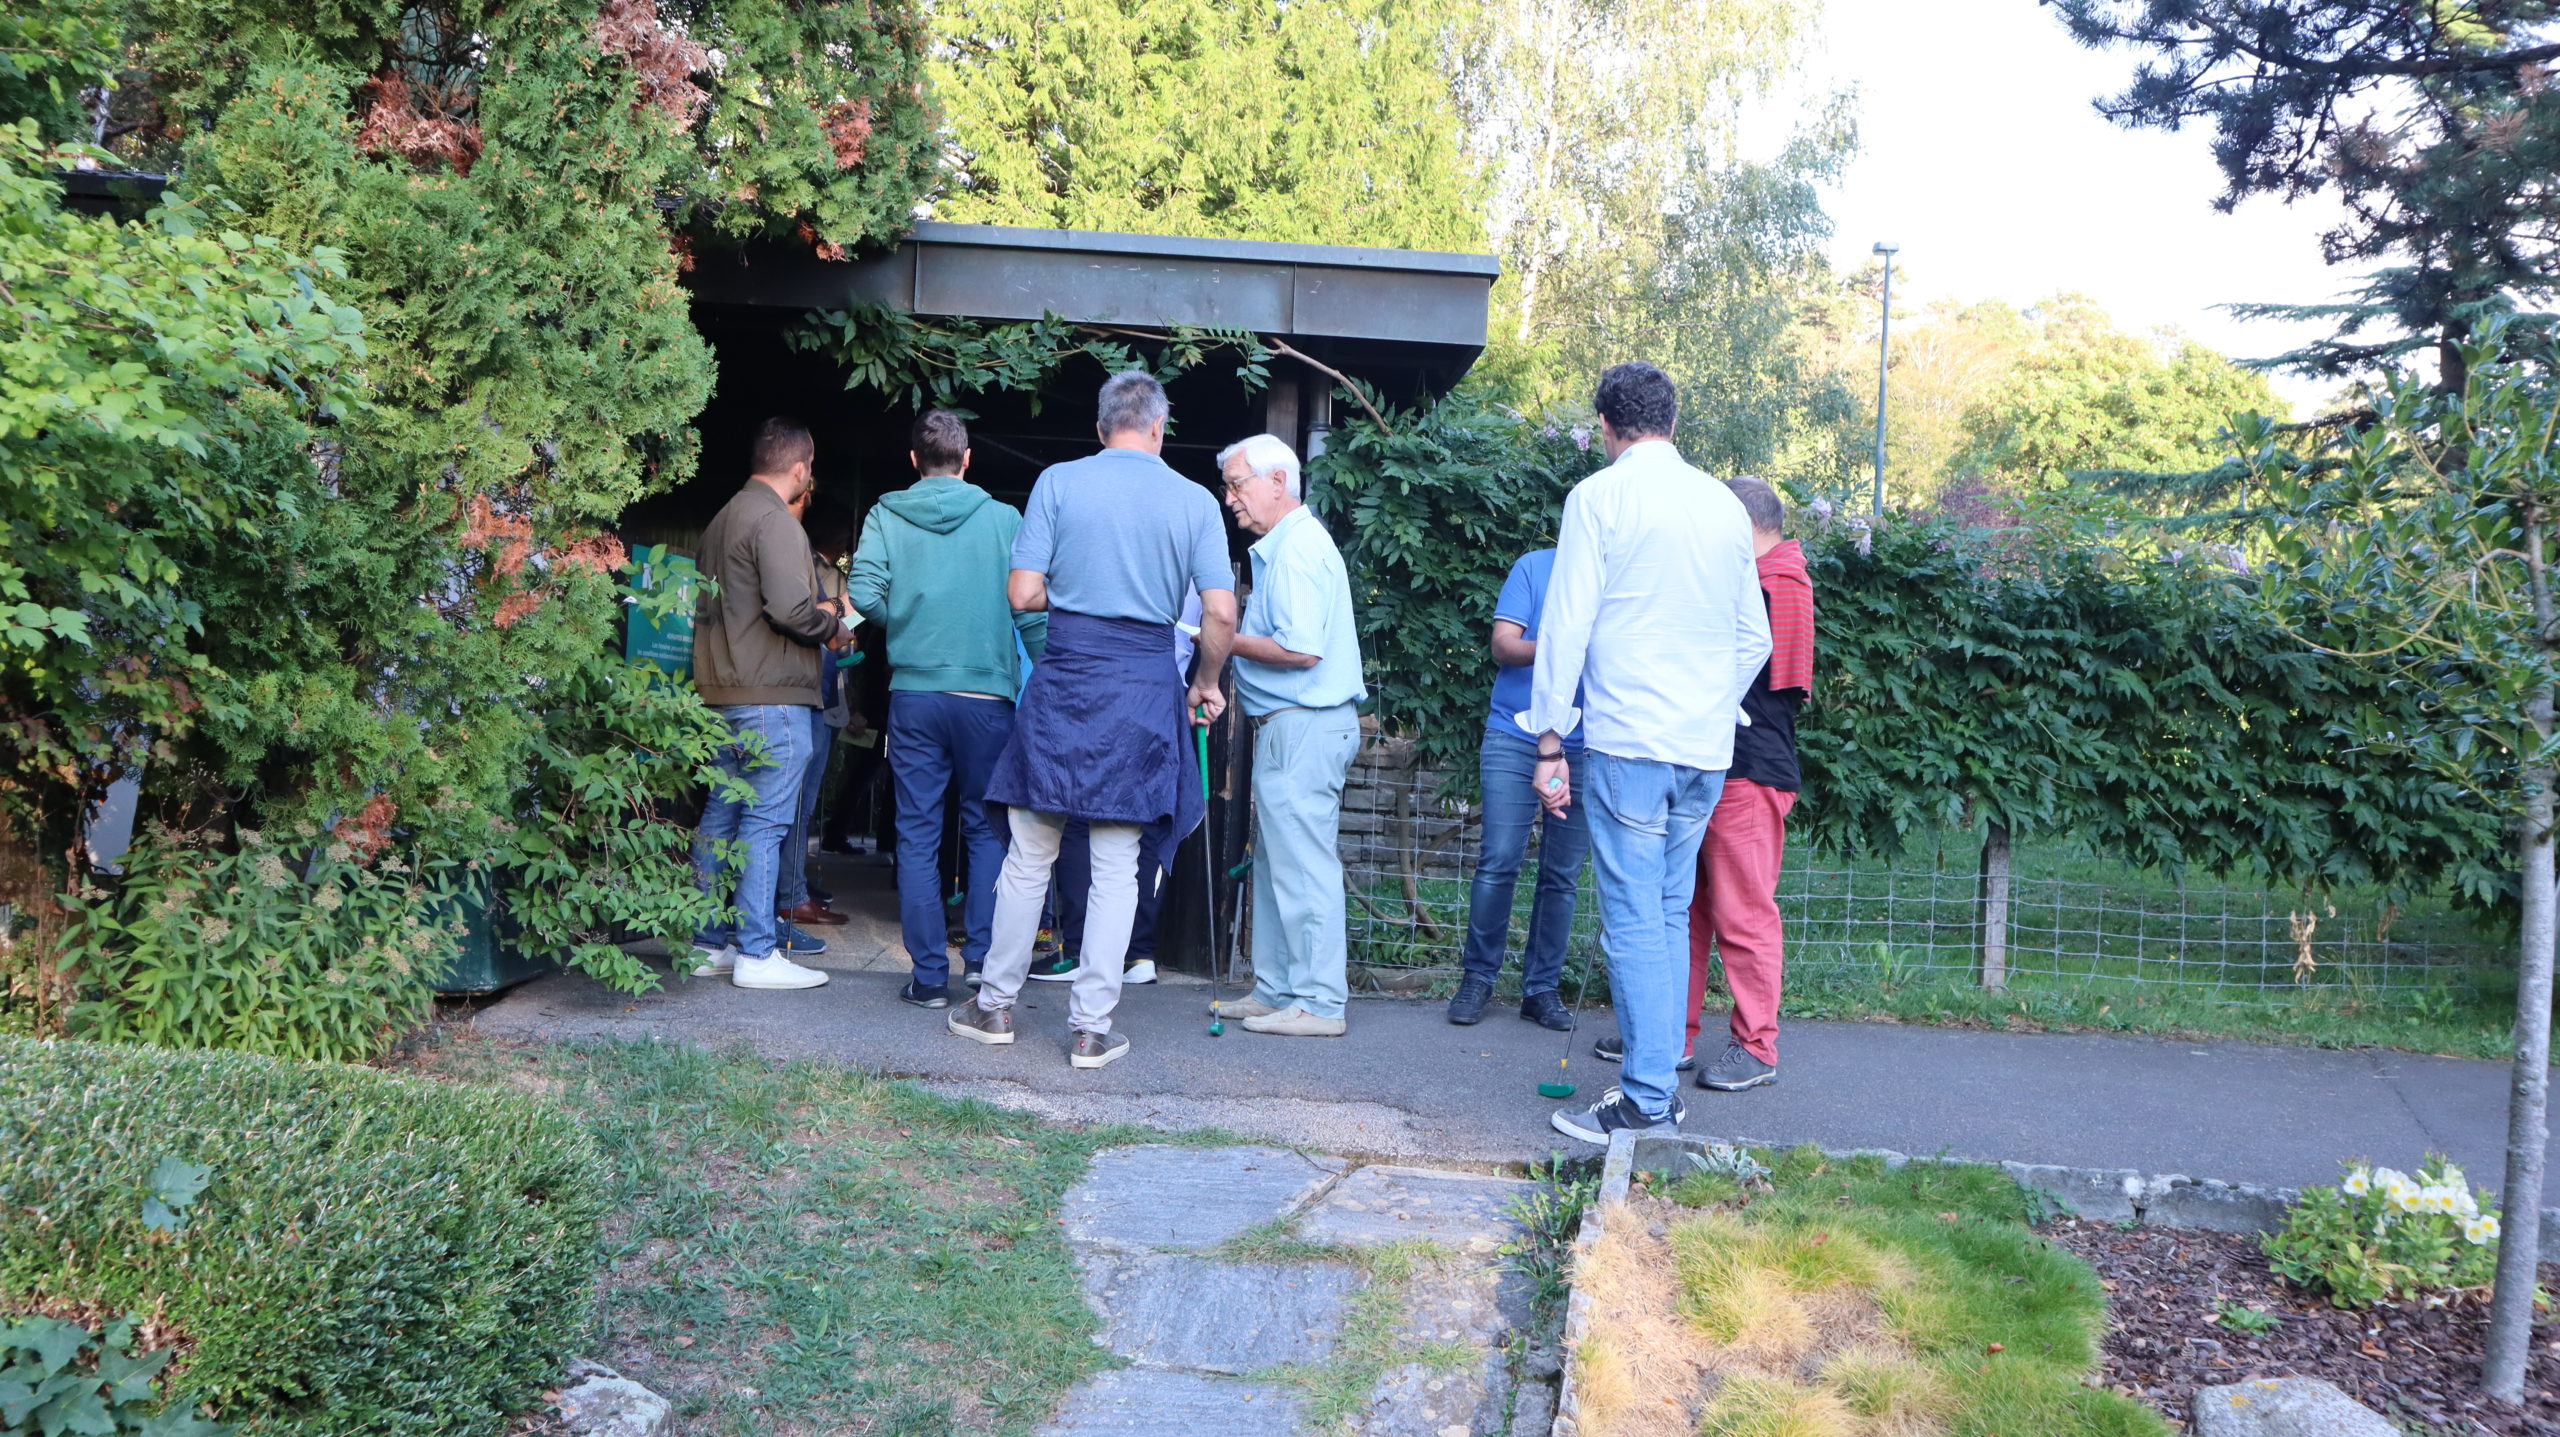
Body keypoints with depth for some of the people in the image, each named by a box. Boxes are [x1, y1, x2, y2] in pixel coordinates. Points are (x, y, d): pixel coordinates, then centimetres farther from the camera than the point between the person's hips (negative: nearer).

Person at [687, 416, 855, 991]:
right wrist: (833, 629, -3)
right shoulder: (775, 520, -12)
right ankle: (757, 953, -4)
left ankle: (708, 943, 20)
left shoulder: (723, 518, 18)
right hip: (772, 695, -10)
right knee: (766, 822, -6)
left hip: (722, 693, 10)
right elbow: (789, 607, -23)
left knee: (721, 817, 13)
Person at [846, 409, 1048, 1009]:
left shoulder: (885, 516, 3)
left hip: (913, 694, 1)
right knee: (987, 829, 12)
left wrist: (905, 621, 12)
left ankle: (929, 975, 6)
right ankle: (983, 959, 5)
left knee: (918, 836, 6)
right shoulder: (1003, 519, 0)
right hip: (987, 695, -1)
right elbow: (1031, 609, -4)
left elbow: (865, 594, -9)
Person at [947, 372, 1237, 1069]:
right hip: (1146, 689, 0)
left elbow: (1022, 593, -3)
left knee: (1029, 854, 10)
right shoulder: (1195, 500, 3)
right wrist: (1207, 684, 13)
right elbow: (1220, 613, -3)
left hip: (1065, 679, 0)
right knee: (1115, 867, 5)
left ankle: (995, 1004, 20)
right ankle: (1092, 1026, 8)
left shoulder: (1058, 482, 1)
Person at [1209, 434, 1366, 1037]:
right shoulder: (1285, 545, 20)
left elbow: (1301, 649, -22)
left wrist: (1227, 640, -12)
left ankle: (1319, 1003, 0)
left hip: (1302, 729, -11)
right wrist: (1234, 636, 10)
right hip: (1290, 728, 11)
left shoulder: (1298, 548, -14)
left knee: (1302, 867, -6)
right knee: (1275, 863, 14)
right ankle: (1275, 990, 21)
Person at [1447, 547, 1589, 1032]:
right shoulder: (1535, 567, 3)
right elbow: (1503, 644, -4)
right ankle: (1478, 978, 8)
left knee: (1562, 877, 4)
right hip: (1515, 738, -2)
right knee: (1498, 864, -4)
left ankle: (1542, 988, 13)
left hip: (1585, 749, 2)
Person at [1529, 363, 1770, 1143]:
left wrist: (1550, 741, -5)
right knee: (1670, 916, 14)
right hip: (1707, 746, 6)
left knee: (1633, 921, -3)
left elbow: (1567, 625, -8)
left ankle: (1646, 1100, -1)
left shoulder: (1600, 496, -4)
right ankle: (1661, 1078, 19)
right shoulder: (1725, 505, 12)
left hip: (1628, 740, -6)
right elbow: (1755, 638, 17)